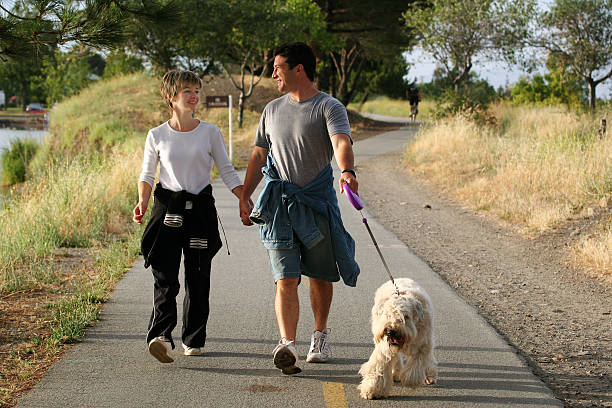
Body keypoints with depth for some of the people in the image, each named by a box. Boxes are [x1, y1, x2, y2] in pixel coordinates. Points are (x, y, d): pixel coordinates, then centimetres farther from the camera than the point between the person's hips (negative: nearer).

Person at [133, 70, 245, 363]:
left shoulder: (210, 132, 5)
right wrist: (142, 202, -9)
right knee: (165, 277, -13)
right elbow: (147, 175, 10)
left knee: (198, 279, 5)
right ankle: (161, 336, -26)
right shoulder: (157, 136, 4)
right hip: (168, 210, -1)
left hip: (201, 209, 1)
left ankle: (193, 339, 16)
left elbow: (227, 171, 8)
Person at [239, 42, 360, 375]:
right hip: (279, 206, 3)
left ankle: (320, 336, 31)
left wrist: (347, 171, -42)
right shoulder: (272, 110, 14)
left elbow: (341, 142, -22)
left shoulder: (329, 107, -4)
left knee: (320, 277, 11)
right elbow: (259, 155, 20)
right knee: (286, 280, -10)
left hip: (318, 202, -2)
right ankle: (286, 345, -21)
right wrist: (245, 196, 15)